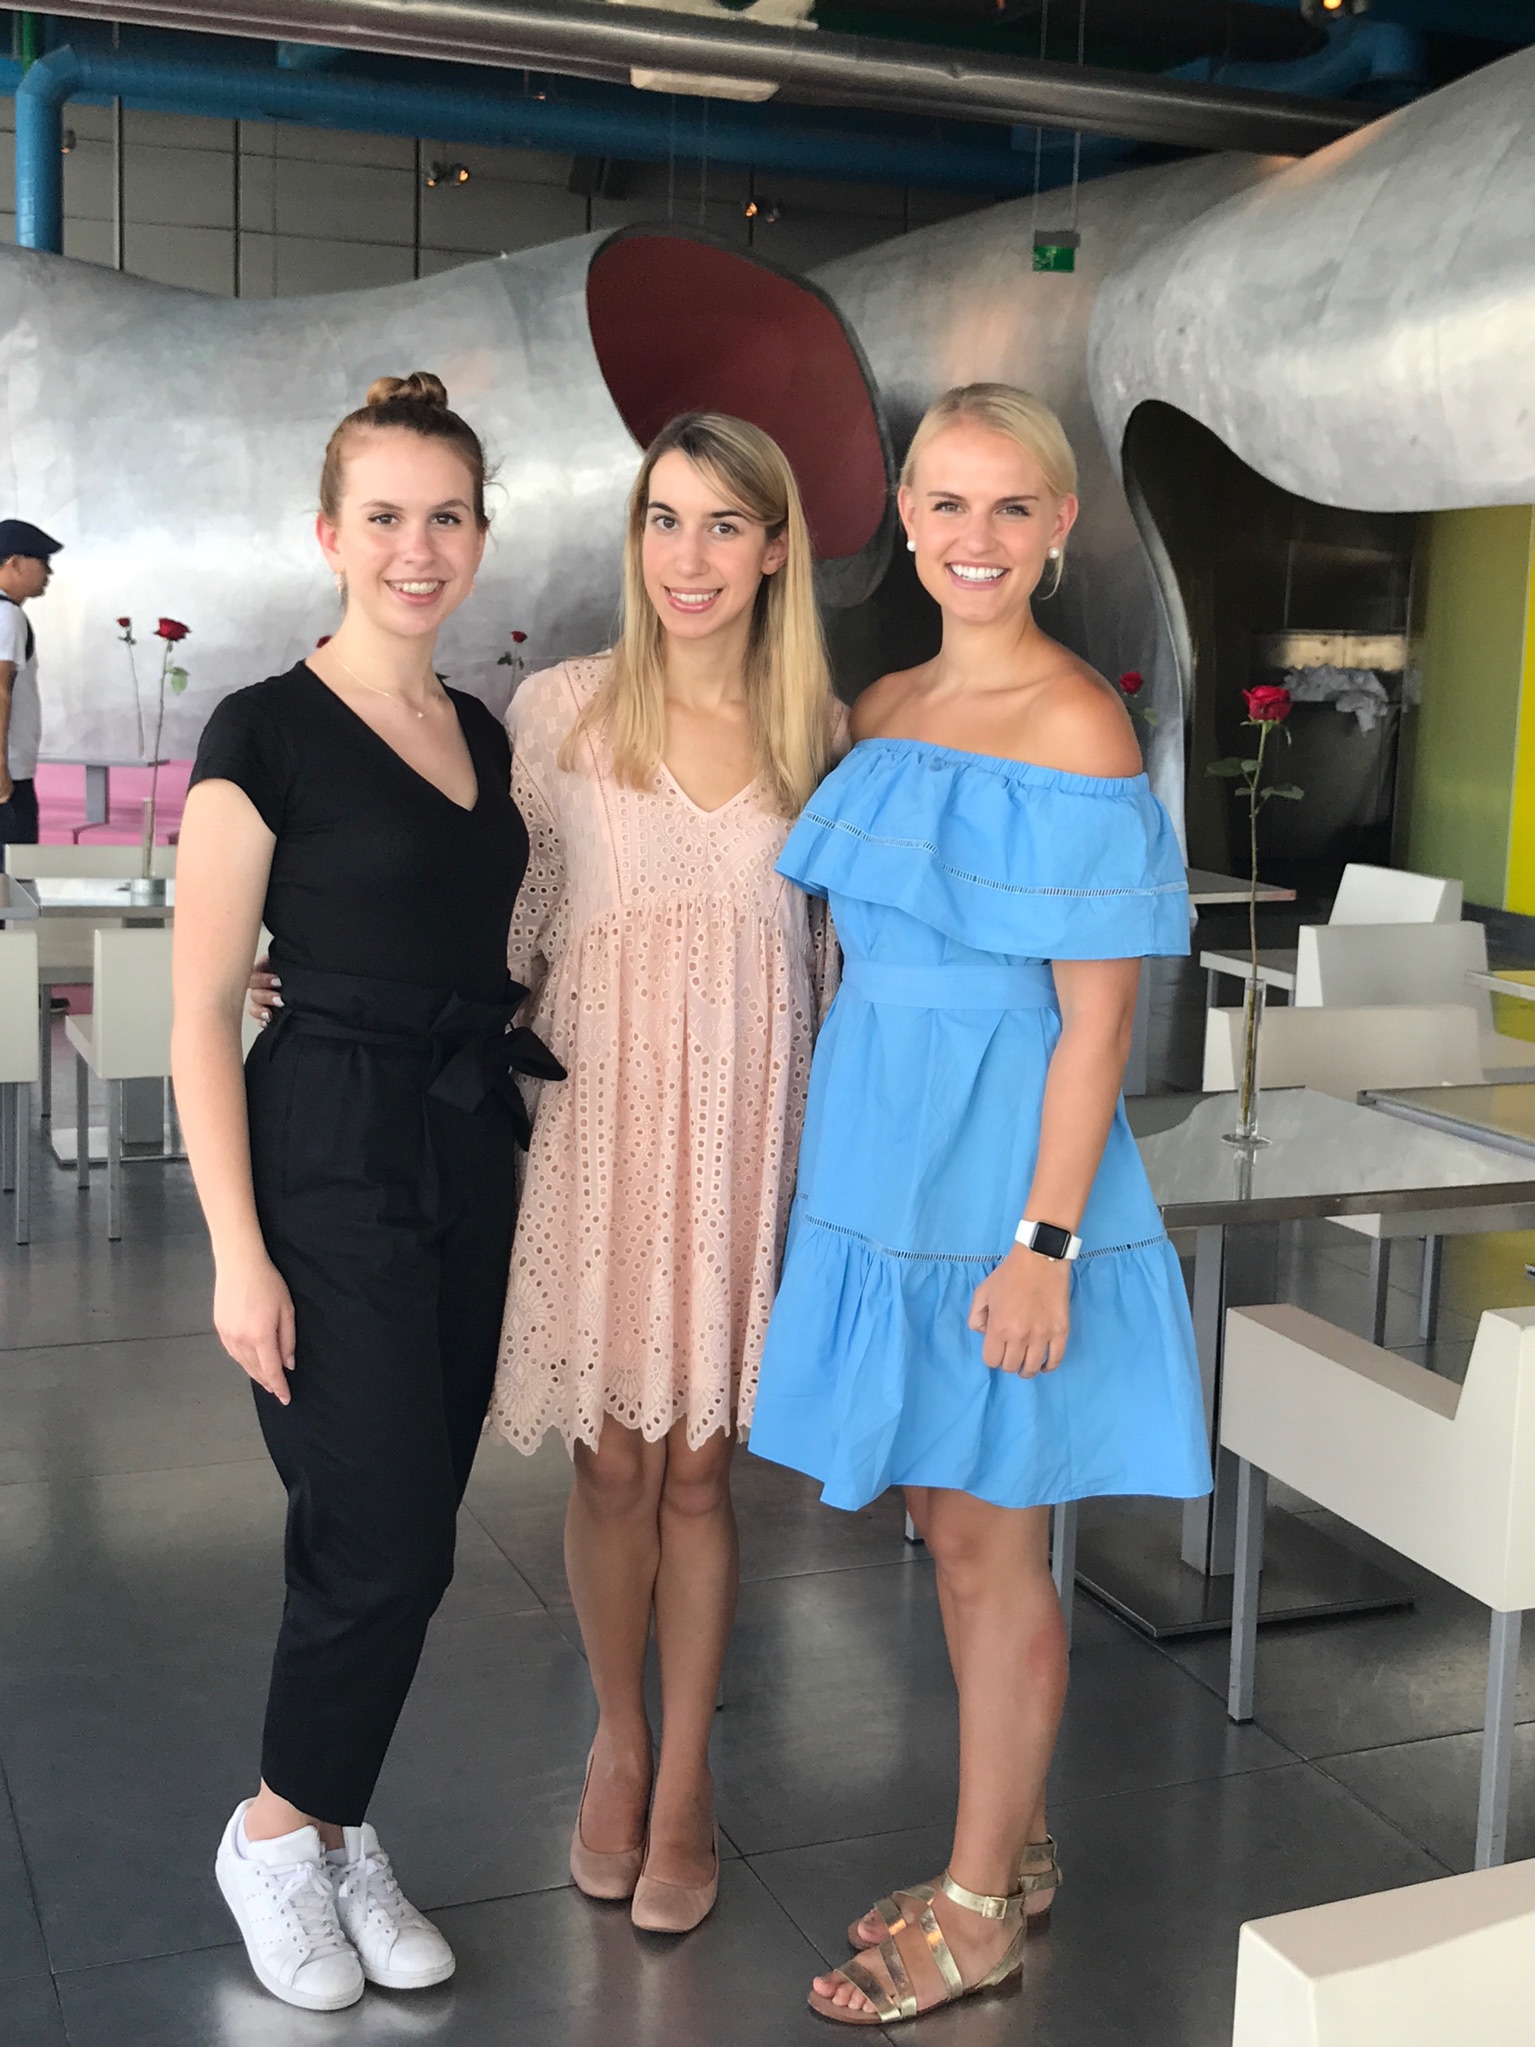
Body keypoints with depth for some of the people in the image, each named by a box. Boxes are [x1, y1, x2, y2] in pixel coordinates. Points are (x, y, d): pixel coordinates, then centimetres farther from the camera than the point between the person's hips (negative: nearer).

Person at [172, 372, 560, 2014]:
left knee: (397, 1534, 12)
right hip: (329, 1159, -6)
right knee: (387, 1538, -5)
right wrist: (238, 1251, -15)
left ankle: (337, 1834, 29)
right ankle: (277, 1832, 20)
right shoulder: (266, 736, -9)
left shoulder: (494, 740, 10)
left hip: (472, 1157, 6)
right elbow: (202, 1014, -10)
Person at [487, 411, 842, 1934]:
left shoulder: (817, 728, 4)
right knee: (611, 1458, 8)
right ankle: (618, 1739, 32)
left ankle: (683, 1782, 24)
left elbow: (831, 943, 11)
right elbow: (511, 926, 4)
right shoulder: (559, 710, -1)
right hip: (597, 1110, 0)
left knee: (696, 1464, 7)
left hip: (744, 1121, 1)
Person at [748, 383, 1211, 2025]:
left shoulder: (1076, 731, -13)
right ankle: (1011, 1849, 35)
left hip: (1000, 1163, -7)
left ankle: (980, 1910, 23)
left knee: (989, 1542, 5)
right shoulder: (885, 712, 9)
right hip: (883, 1152, 7)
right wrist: (849, 1148, 14)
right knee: (945, 1522, 17)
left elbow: (1096, 1016, -15)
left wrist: (1044, 1242, -18)